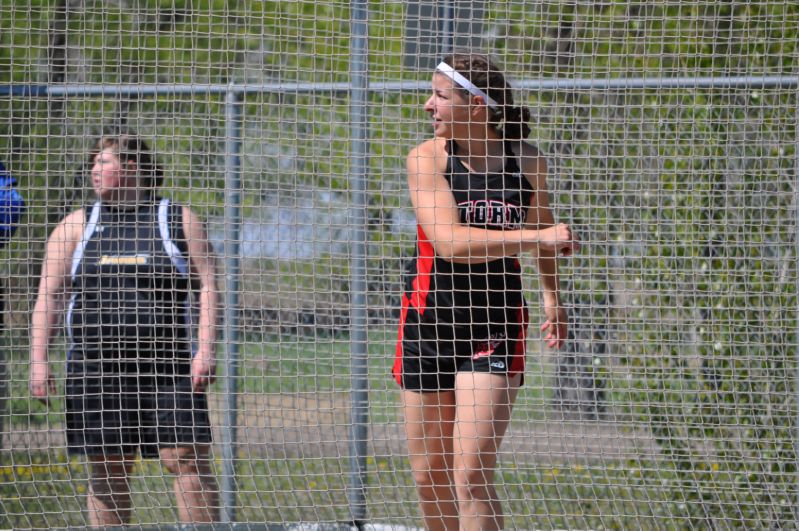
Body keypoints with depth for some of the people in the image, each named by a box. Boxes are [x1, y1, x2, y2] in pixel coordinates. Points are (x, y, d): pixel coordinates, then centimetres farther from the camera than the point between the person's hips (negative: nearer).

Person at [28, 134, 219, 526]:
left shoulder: (179, 220, 9)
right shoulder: (76, 226, 13)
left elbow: (206, 286, 3)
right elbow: (48, 295, 8)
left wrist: (205, 350, -10)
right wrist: (39, 360, -3)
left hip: (169, 367, -2)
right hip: (96, 370, 2)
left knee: (188, 459, -10)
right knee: (107, 470, 2)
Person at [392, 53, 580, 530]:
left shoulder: (527, 162, -1)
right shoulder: (428, 158, -7)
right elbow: (450, 241, -21)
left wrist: (552, 298, 28)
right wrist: (535, 237, -27)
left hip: (496, 323, -1)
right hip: (429, 320, 1)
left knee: (471, 475, -14)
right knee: (430, 475, 8)